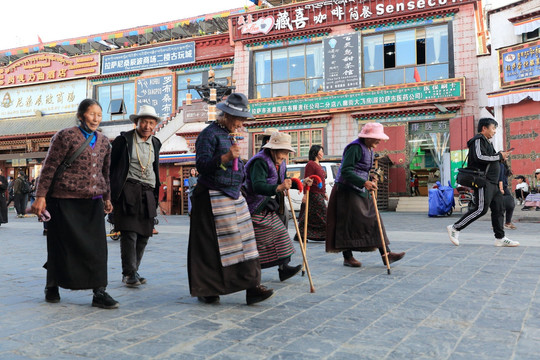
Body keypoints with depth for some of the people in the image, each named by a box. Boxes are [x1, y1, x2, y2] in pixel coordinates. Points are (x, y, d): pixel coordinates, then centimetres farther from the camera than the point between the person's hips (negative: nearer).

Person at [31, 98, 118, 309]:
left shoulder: (103, 141, 12)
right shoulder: (66, 136, -5)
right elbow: (49, 167, -6)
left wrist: (107, 197, 20)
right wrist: (40, 196, -9)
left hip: (93, 201, 5)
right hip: (65, 200, -4)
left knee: (97, 246, -1)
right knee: (61, 245, 5)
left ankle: (99, 292, 3)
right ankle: (52, 287, 26)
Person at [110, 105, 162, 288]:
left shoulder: (155, 143, 16)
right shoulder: (123, 140, 1)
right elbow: (111, 166, 2)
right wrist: (110, 192, -3)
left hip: (148, 193, 5)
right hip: (128, 191, -5)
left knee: (143, 235, 5)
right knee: (129, 233, -11)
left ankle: (133, 272, 15)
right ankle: (129, 273, -5)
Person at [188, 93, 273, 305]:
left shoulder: (229, 135, 17)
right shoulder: (209, 134, -10)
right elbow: (201, 165, -19)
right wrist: (225, 157, -29)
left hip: (234, 196, 9)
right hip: (212, 198, -8)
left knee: (243, 239, 2)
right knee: (209, 245, -2)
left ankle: (252, 287, 3)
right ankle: (206, 290, 12)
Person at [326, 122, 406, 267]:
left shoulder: (369, 149, 15)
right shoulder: (355, 147, -16)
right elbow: (346, 170, -23)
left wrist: (371, 179, 7)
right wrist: (364, 182, -30)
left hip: (362, 191, 10)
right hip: (348, 190, -10)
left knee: (373, 220, 5)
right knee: (349, 223, -4)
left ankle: (386, 254, 7)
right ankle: (347, 257, 6)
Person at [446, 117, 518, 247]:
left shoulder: (486, 142, 25)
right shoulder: (478, 140, -8)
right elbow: (480, 157, -22)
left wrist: (500, 156, 9)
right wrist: (499, 156, -12)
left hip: (492, 182, 11)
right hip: (483, 180, -11)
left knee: (498, 208, 7)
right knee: (481, 208, -16)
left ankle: (500, 238, 11)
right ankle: (455, 228, -9)